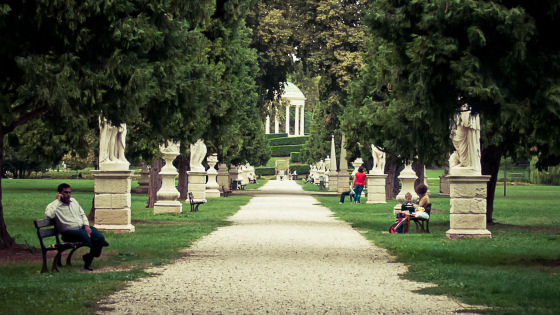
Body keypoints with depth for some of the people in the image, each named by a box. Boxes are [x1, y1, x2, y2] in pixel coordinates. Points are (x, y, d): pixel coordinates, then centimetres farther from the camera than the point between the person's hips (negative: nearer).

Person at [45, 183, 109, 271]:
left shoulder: (73, 201, 18)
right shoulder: (54, 206, -4)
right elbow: (49, 215, -27)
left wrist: (86, 225, 3)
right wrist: (57, 200, -17)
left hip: (83, 227, 6)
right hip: (69, 232, -6)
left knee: (99, 237, -20)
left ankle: (88, 260, -6)